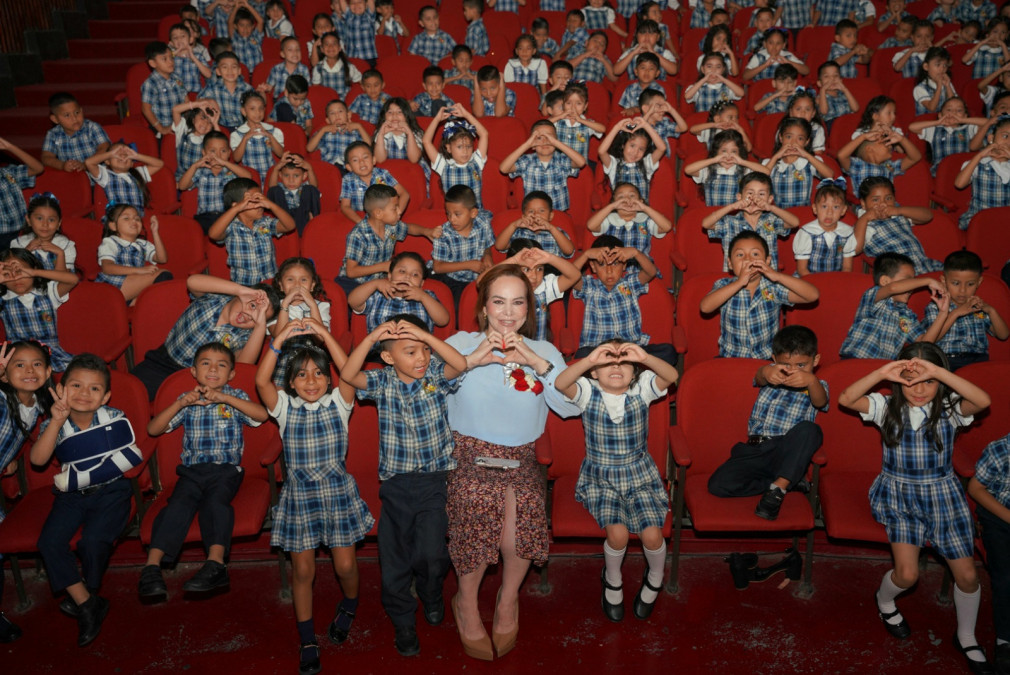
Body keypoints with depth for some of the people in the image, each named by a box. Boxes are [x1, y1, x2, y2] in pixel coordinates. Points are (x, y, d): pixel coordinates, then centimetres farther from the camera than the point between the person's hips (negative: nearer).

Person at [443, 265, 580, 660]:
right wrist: (472, 360, -19)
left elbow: (572, 408, -6)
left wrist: (539, 363, -15)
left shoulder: (544, 352, 9)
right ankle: (467, 603, 3)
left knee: (521, 510, -25)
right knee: (478, 505, -28)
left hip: (520, 459, 2)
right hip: (470, 453, -1)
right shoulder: (461, 343, 3)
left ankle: (509, 596, 9)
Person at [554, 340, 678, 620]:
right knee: (617, 532, -23)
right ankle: (612, 581, 12)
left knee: (652, 534, -17)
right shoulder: (587, 393, -8)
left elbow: (671, 375, -25)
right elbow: (560, 383, -30)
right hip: (600, 478, -1)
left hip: (639, 474, 1)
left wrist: (645, 358, -43)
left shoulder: (642, 389, -5)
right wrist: (589, 359, -44)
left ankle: (655, 578, 20)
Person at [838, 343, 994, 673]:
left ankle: (966, 638, 28)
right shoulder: (887, 407, -5)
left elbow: (982, 401, -28)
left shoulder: (949, 408, -6)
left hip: (943, 495, 1)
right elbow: (846, 399, -21)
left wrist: (938, 372, -35)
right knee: (907, 574, -13)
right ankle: (884, 601, 24)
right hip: (899, 495, -1)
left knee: (967, 574, 1)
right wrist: (881, 373, -30)